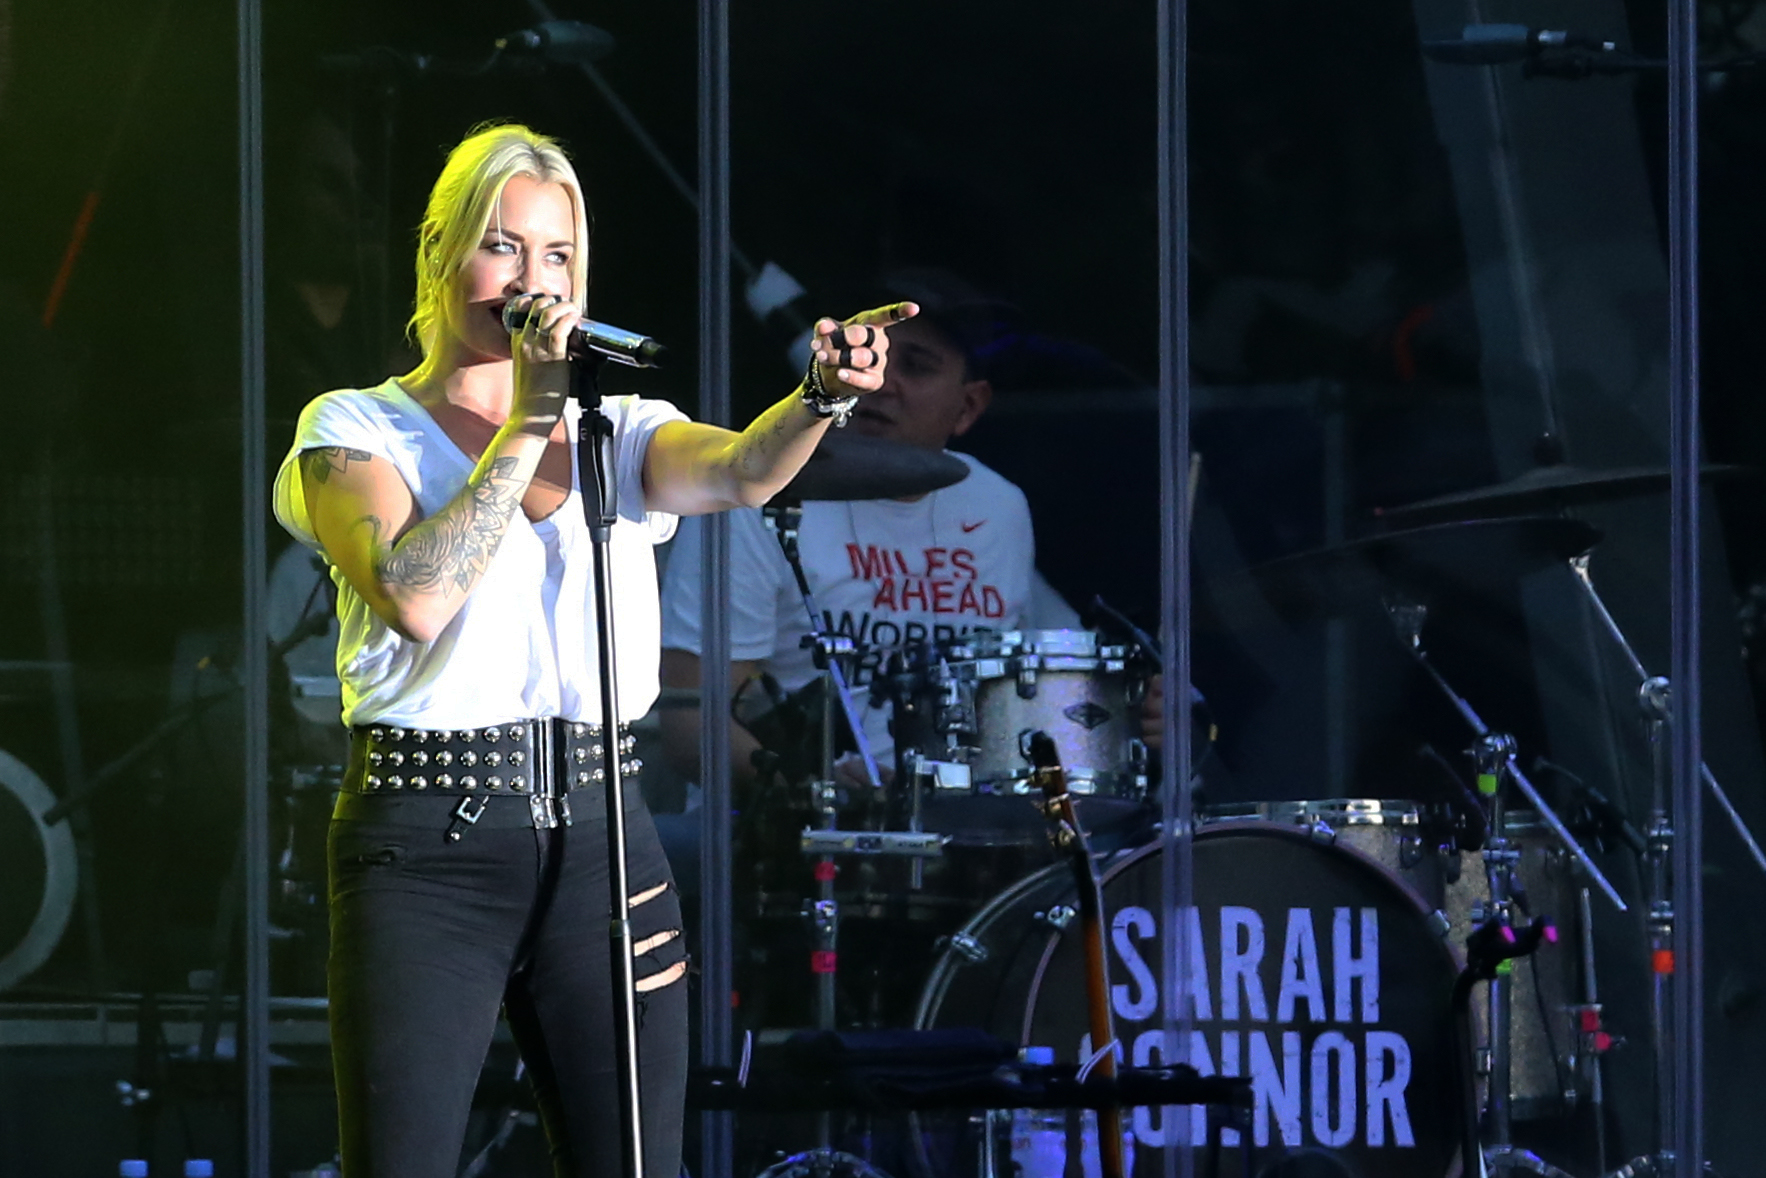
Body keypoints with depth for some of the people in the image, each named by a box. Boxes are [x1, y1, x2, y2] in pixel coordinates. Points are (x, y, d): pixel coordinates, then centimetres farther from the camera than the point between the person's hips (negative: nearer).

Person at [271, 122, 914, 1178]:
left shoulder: (617, 429, 13)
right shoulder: (357, 429, 4)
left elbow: (738, 471, -11)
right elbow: (415, 597, -16)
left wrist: (824, 396, -33)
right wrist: (530, 422, -12)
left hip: (596, 836, 3)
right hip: (427, 841, -3)